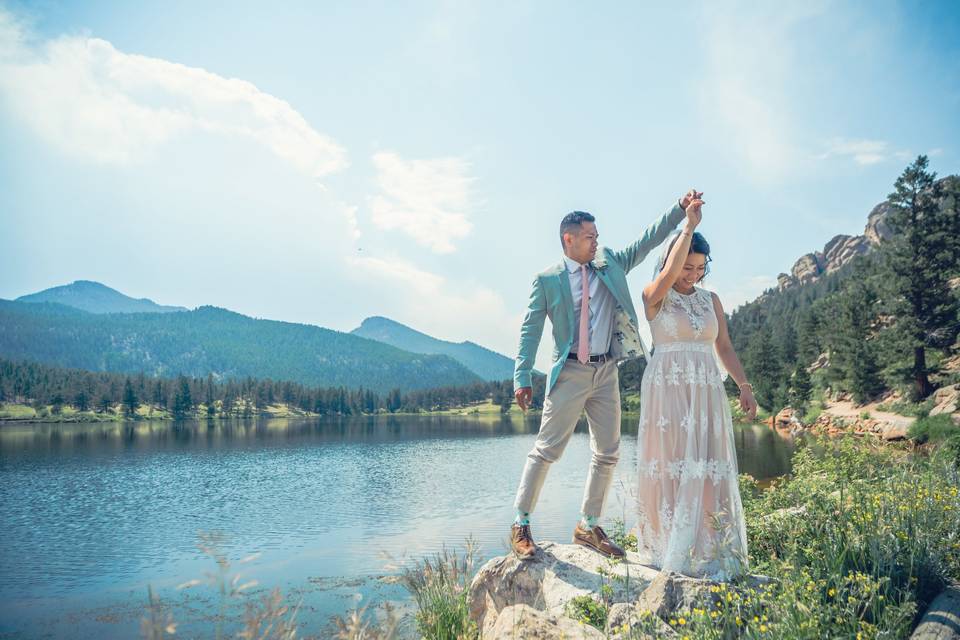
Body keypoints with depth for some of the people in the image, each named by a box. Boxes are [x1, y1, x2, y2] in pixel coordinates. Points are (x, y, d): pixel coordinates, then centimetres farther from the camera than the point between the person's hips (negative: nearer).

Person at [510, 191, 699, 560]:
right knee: (546, 450, -5)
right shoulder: (547, 279, -2)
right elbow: (530, 330, -3)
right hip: (570, 373, -5)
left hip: (606, 371, 5)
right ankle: (520, 526, 8)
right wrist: (522, 377, -10)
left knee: (607, 453, 9)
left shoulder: (610, 265, 11)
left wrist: (681, 208, -1)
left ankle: (588, 527, 23)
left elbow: (649, 239, 10)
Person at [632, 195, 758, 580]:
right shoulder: (654, 295, 0)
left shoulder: (711, 300, 14)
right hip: (667, 389, -4)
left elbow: (724, 347, 16)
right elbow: (669, 272, -22)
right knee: (669, 465, -2)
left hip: (706, 392, 4)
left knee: (707, 467, 0)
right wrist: (689, 225, -18)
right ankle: (668, 549, 8)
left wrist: (744, 385, 8)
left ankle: (709, 552, 7)